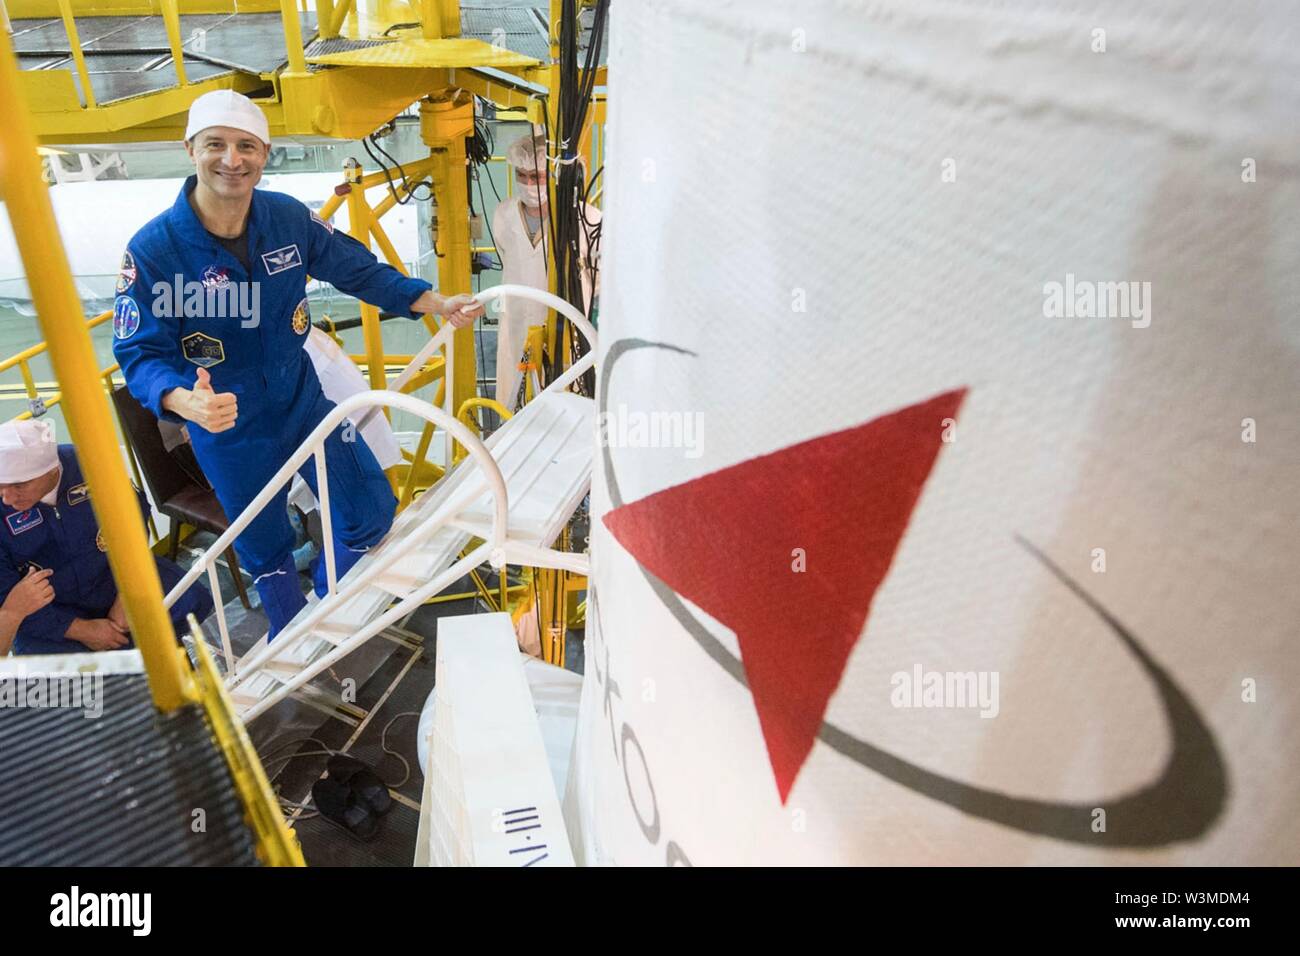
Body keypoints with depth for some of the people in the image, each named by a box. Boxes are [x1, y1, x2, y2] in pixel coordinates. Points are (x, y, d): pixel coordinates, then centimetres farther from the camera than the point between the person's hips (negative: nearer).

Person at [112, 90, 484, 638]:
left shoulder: (290, 218, -12)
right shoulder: (152, 250, -22)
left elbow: (359, 271, 0)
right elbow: (139, 353, -21)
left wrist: (438, 304, -10)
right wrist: (182, 401, -43)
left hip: (304, 404, 3)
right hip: (229, 434, -3)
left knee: (372, 513, 9)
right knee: (266, 553, 17)